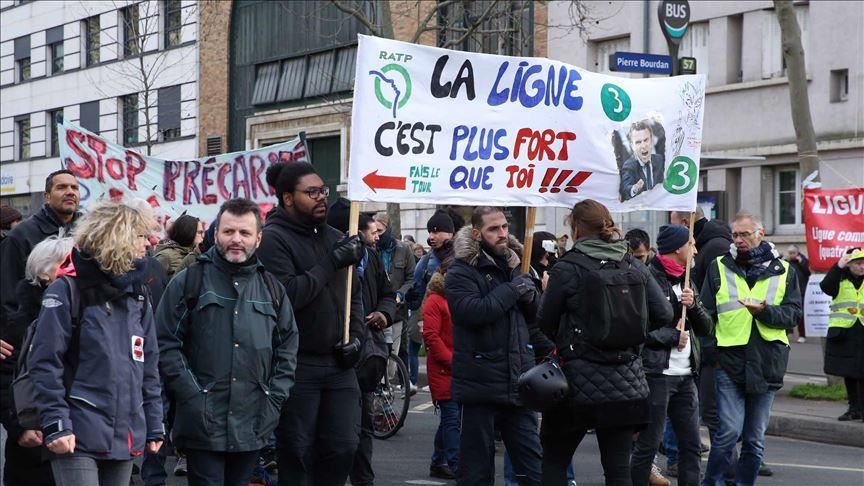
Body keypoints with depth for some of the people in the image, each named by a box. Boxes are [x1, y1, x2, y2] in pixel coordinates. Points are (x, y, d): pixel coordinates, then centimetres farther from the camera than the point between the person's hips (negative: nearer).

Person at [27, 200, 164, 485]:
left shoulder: (137, 294, 14)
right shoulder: (69, 290, -7)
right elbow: (45, 363, -11)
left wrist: (154, 425, 13)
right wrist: (55, 424, -16)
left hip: (126, 438, 7)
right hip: (78, 438, -7)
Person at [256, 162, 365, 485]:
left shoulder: (335, 238, 13)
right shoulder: (273, 238, -8)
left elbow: (353, 294, 20)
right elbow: (285, 295, -22)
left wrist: (355, 336, 5)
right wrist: (331, 262, -18)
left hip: (339, 364, 6)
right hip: (297, 365, -6)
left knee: (344, 446, 5)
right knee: (297, 457, 2)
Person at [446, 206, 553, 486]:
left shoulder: (511, 266, 15)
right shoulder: (461, 272, -6)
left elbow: (535, 315, 21)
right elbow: (473, 311, -24)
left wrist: (530, 294, -2)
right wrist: (512, 290, -15)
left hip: (517, 382, 6)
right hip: (481, 385, -6)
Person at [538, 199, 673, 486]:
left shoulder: (566, 269, -8)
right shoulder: (635, 267, 4)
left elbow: (545, 325, -3)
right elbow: (664, 315, 3)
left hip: (579, 382, -4)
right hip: (626, 384, 4)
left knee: (553, 462, 10)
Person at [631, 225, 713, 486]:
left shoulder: (687, 282, 17)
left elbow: (706, 327, 14)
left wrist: (693, 305, -4)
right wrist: (673, 337, -10)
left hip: (685, 376, 8)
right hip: (656, 373, -8)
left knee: (691, 444, 8)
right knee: (648, 444, -4)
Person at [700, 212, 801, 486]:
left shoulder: (783, 271, 8)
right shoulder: (719, 268, 6)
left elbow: (794, 314, 2)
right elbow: (706, 315, 6)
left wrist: (765, 311, -16)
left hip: (767, 365, 2)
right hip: (729, 361, -2)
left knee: (755, 438, 8)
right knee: (729, 431, -11)